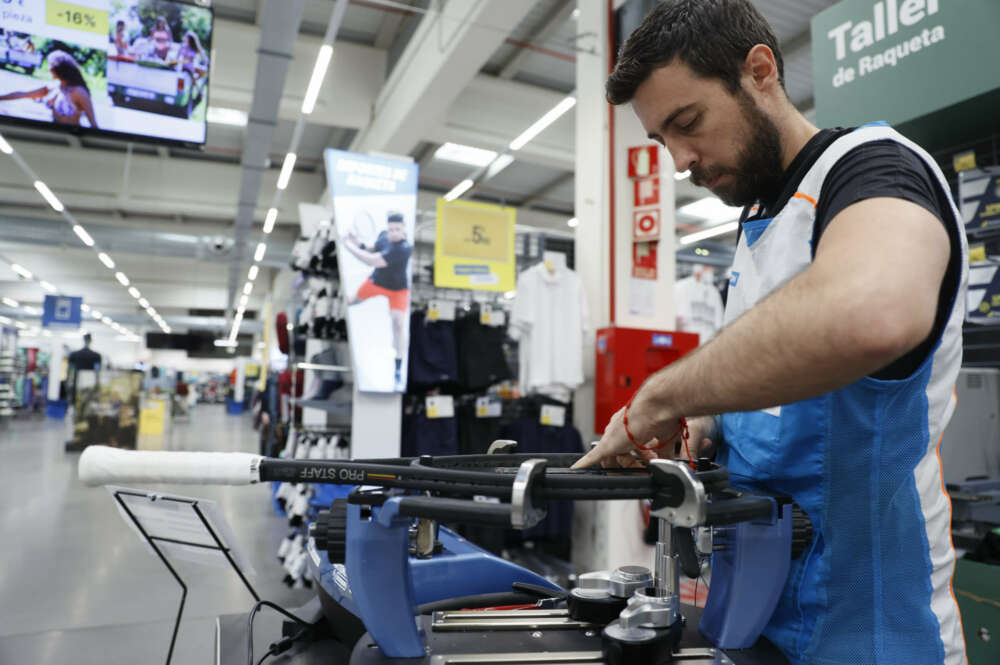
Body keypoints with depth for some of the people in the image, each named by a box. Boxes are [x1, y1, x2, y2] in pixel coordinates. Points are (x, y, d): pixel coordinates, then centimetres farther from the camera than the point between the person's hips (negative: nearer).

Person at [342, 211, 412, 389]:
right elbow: (372, 252, 2)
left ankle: (398, 370, -10)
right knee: (354, 299, 27)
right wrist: (359, 244, -18)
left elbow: (373, 261, -41)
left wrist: (351, 247, -32)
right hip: (376, 280, 7)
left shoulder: (404, 248, -38)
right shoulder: (383, 236, -16)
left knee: (399, 322, -19)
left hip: (397, 288, -6)